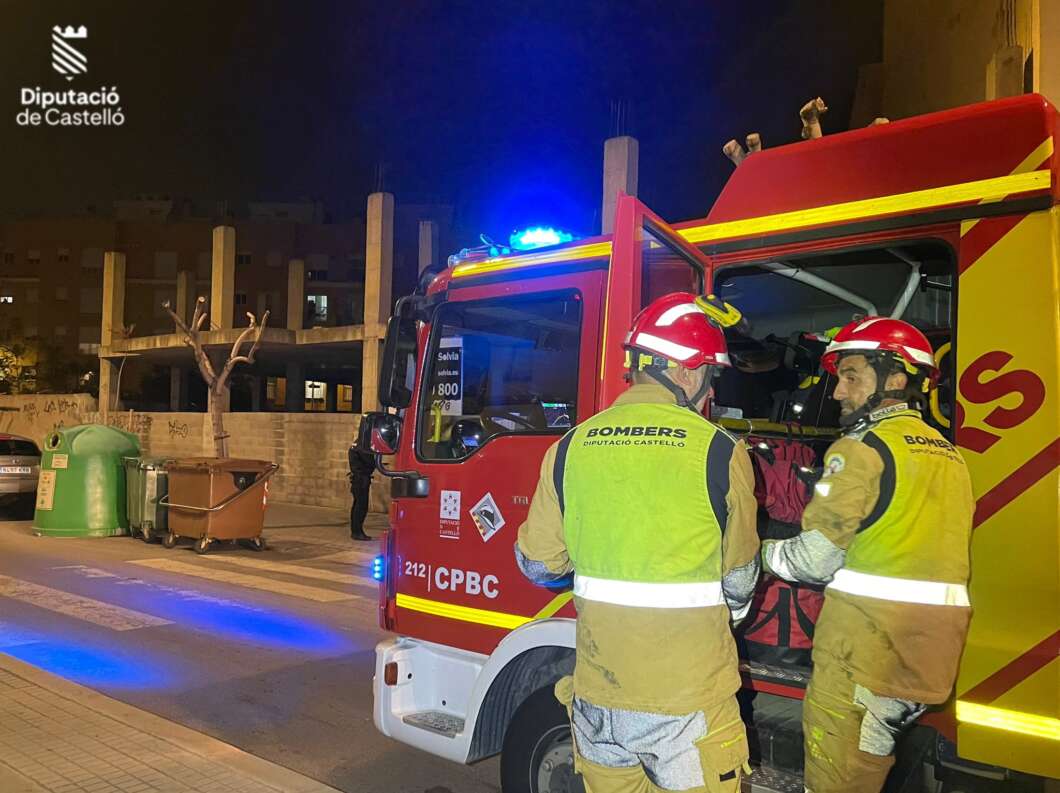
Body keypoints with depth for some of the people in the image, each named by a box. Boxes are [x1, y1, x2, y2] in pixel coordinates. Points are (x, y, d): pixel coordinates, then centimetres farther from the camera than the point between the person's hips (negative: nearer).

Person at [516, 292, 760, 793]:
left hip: (597, 694, 4)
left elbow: (537, 564, 3)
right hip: (686, 693, -3)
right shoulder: (718, 451, -10)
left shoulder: (571, 446, -2)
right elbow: (740, 579, 1)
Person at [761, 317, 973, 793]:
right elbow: (926, 552, 17)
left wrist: (763, 553, 6)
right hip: (936, 646, 8)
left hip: (867, 642, -8)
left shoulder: (863, 447, -11)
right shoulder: (949, 455, 14)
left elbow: (815, 559, -12)